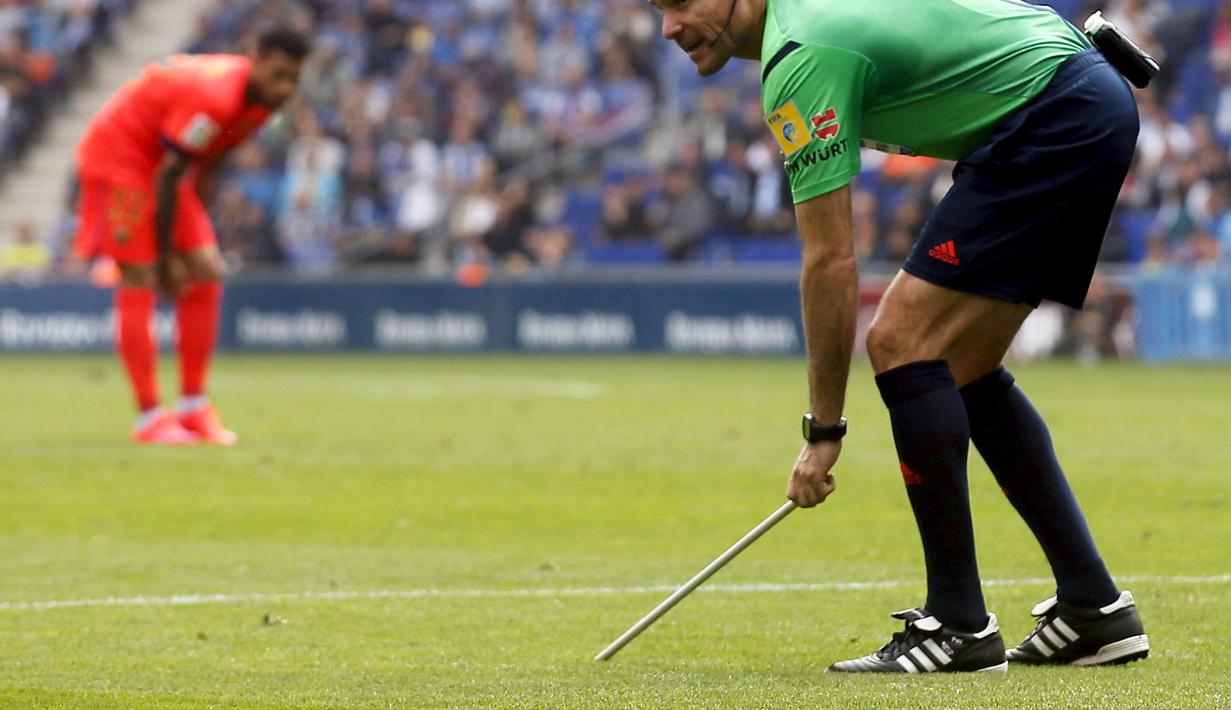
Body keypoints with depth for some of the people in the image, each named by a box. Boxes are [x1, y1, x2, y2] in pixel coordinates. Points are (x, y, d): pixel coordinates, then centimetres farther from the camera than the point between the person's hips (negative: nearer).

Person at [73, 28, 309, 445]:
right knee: (140, 281, -12)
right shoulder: (213, 97, -32)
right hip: (119, 156, -9)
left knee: (206, 274, 3)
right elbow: (168, 176, -26)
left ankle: (193, 408, 9)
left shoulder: (261, 100, -4)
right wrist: (166, 257, -19)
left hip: (160, 163, 9)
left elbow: (209, 162, 8)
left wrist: (198, 237, 7)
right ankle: (149, 419, -10)